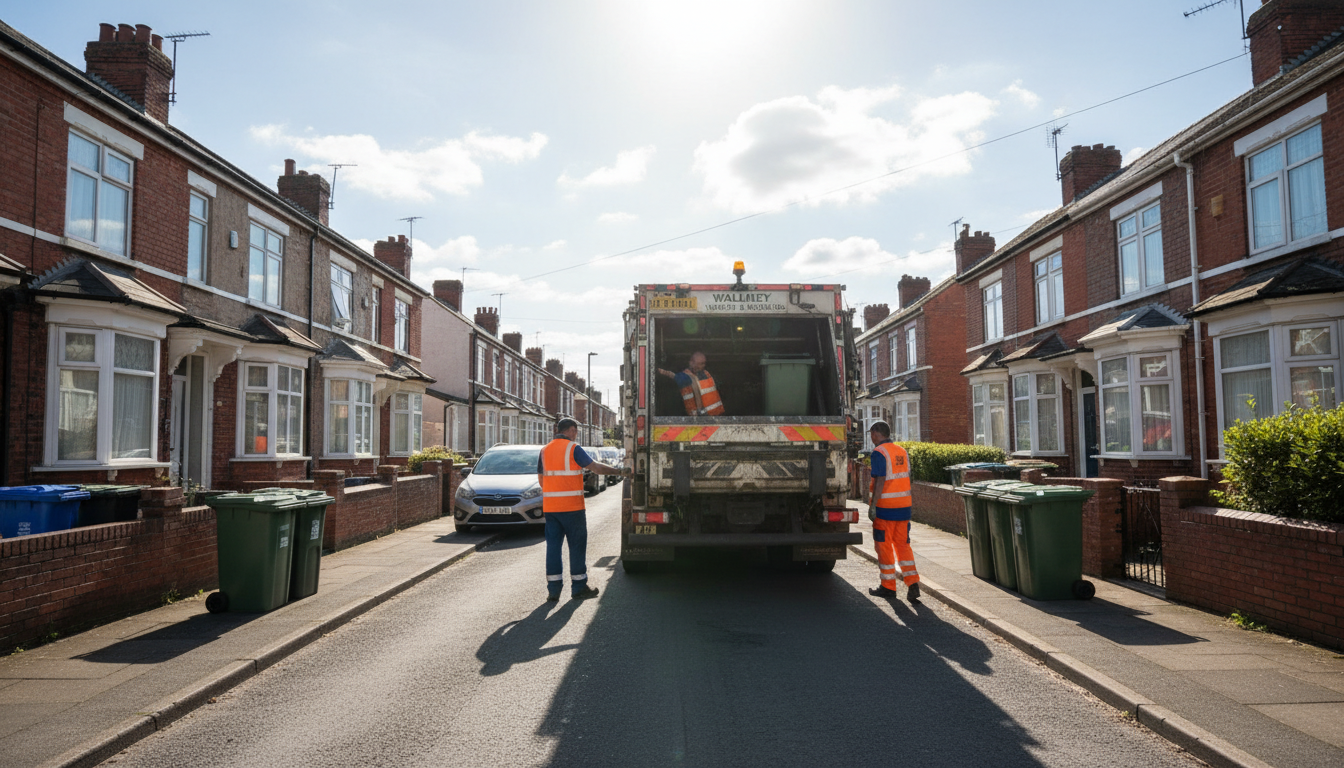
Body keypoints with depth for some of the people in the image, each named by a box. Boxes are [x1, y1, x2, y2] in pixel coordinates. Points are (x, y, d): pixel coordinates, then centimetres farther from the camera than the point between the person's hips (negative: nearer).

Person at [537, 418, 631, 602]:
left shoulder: (545, 450, 11)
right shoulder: (573, 449, -7)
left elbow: (541, 479, 15)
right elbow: (596, 467, -10)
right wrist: (620, 472, -2)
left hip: (550, 506, 5)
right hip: (572, 506, -5)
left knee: (553, 545, 8)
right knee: (577, 545, 5)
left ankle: (553, 589, 8)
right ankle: (579, 587, 11)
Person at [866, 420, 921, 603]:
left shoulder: (879, 453, -12)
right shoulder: (902, 451, 11)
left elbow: (880, 481, -18)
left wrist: (872, 506, -16)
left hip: (885, 507, -7)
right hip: (904, 506, 7)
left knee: (884, 546, 4)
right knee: (903, 544, 11)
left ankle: (888, 586, 10)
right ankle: (912, 583, 1)